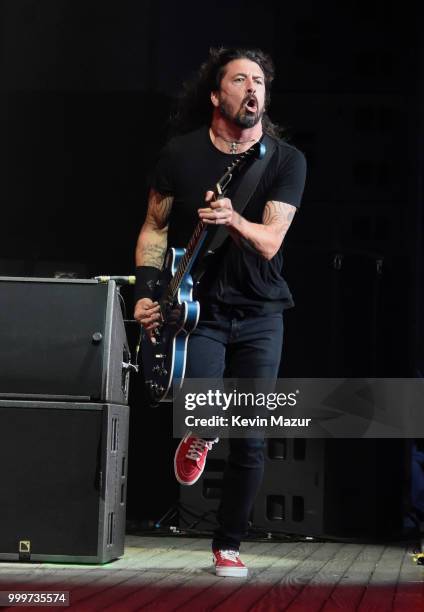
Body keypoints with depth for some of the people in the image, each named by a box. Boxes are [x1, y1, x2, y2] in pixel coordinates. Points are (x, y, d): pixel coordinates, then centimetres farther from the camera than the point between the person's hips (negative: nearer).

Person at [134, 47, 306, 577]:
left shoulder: (286, 161, -5)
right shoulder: (181, 154, -2)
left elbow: (269, 242, -16)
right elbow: (154, 228, 7)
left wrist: (233, 221, -36)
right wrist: (146, 292, -6)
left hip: (259, 314, 1)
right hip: (197, 309, -1)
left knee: (250, 441, -1)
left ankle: (228, 546, 18)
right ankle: (198, 435, 16)